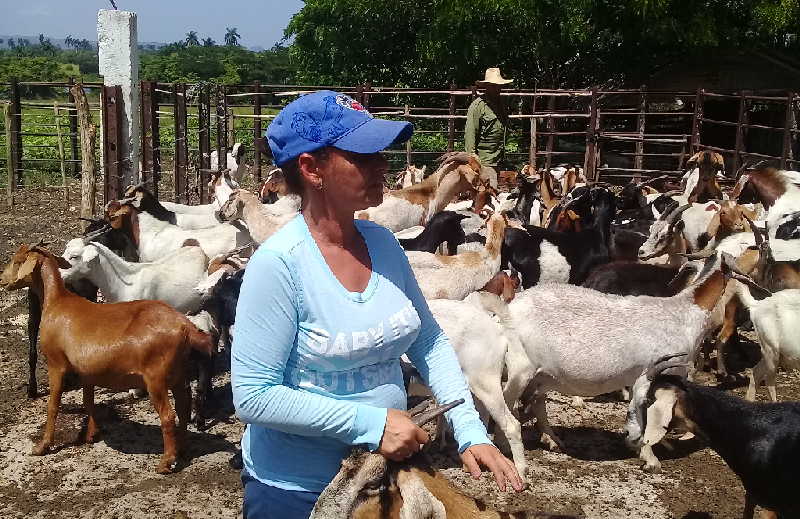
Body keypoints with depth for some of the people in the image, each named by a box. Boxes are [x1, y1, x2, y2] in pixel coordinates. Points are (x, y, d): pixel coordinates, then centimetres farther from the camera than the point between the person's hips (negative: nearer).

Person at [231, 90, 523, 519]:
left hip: (385, 473, 6)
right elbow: (253, 395, -22)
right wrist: (371, 423, -24)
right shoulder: (278, 263, -22)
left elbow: (430, 342, 4)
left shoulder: (382, 243, -3)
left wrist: (470, 430, -7)